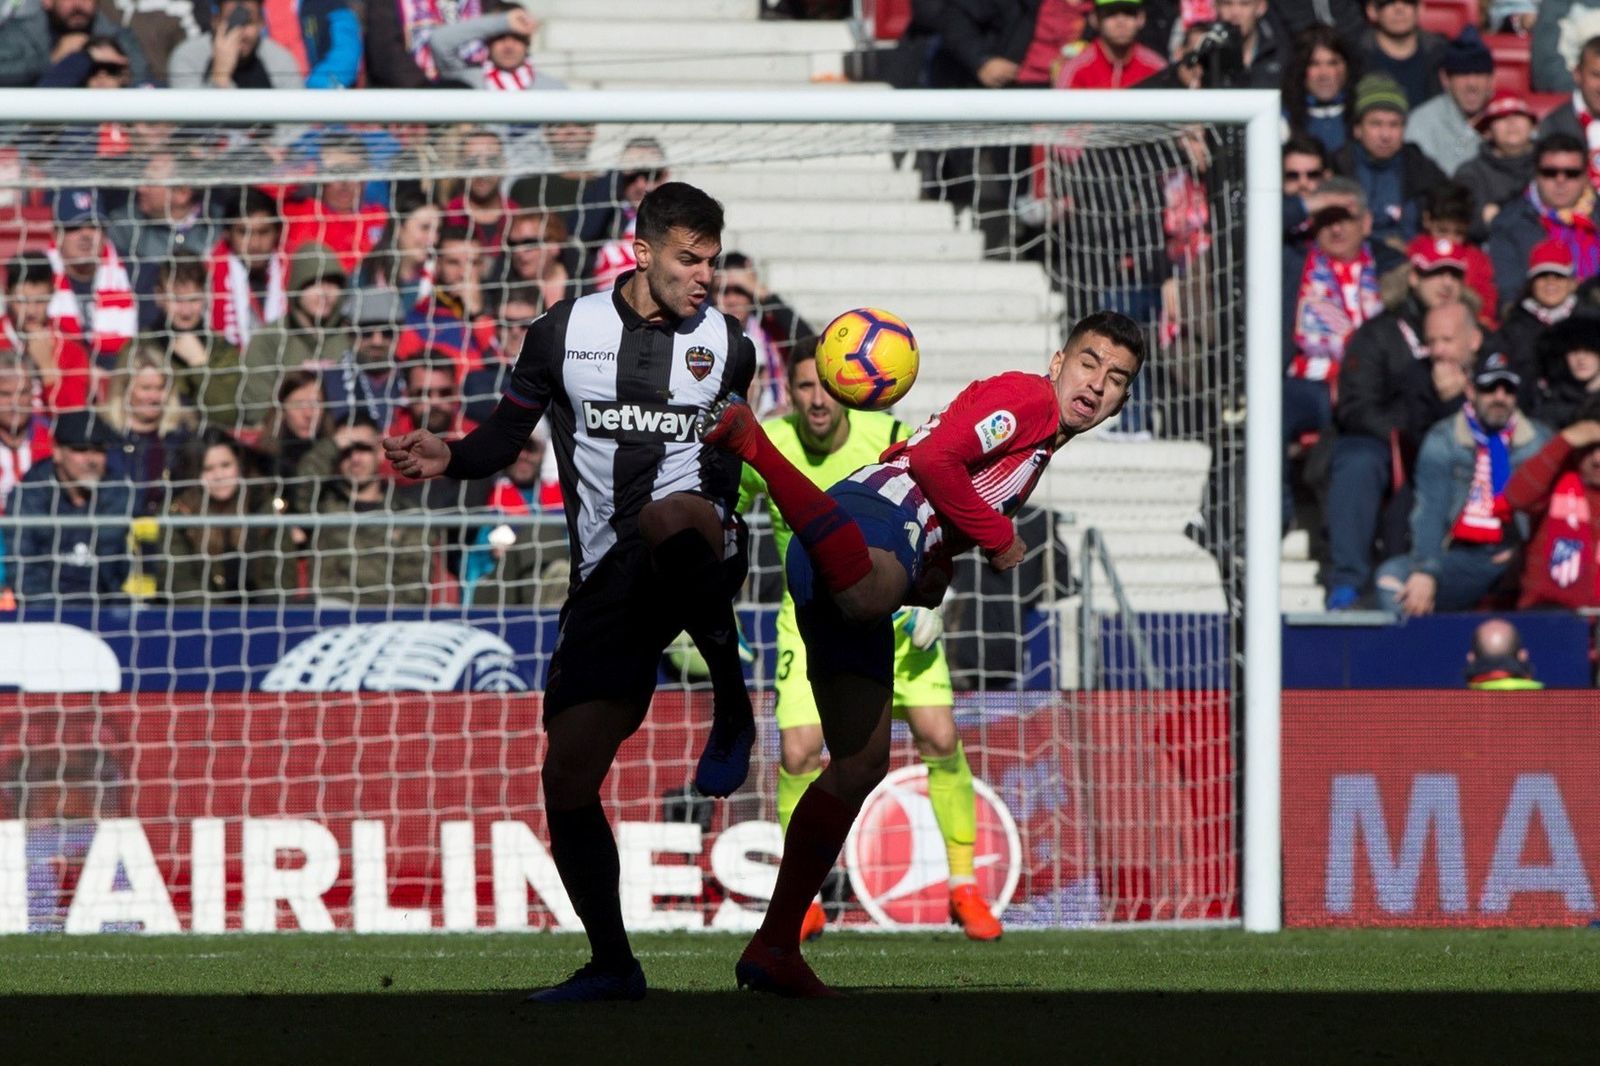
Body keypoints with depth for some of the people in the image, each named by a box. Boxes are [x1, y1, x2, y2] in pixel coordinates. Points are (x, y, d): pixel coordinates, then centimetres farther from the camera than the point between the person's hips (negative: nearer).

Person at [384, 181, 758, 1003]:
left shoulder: (726, 348, 9)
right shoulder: (566, 332, 6)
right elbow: (507, 437, 11)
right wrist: (449, 459, -7)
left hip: (697, 556, -2)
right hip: (608, 578, 2)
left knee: (669, 518, -42)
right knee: (567, 774, -6)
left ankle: (732, 708, -22)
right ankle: (610, 963, 9)